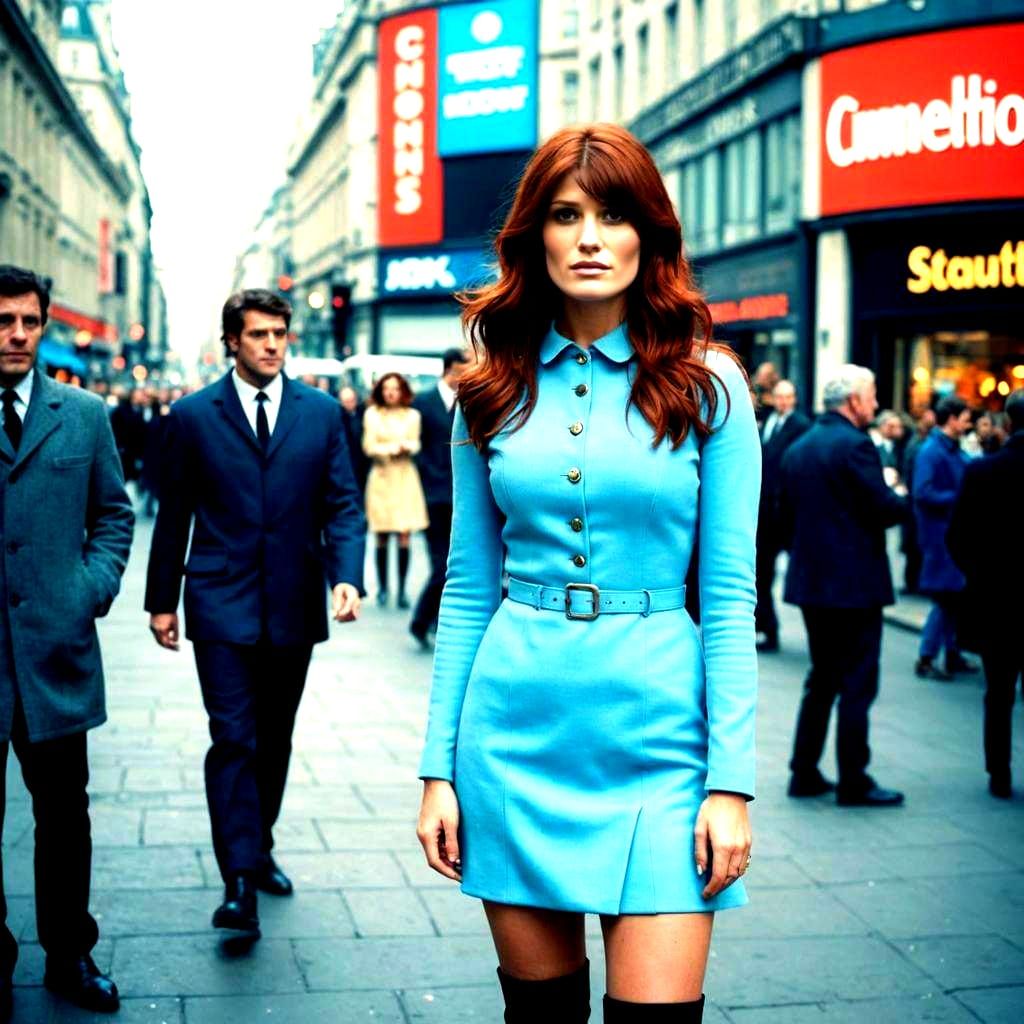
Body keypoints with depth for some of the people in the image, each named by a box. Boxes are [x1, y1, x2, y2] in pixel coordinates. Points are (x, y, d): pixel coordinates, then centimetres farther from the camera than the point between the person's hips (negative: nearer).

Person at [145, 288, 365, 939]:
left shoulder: (323, 413, 5)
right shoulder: (193, 416, 1)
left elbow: (343, 505, 2)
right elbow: (174, 515, 5)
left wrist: (347, 577, -13)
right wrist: (162, 600, 5)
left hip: (294, 607, 3)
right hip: (222, 606, -3)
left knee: (275, 740, 14)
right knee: (234, 739, -9)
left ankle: (260, 848, 32)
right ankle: (240, 883, -9)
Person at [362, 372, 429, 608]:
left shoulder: (412, 415, 10)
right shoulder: (372, 414, 6)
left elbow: (415, 445, 6)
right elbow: (369, 447, 2)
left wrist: (406, 446, -15)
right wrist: (393, 449, -8)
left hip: (405, 477, 1)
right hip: (381, 477, -1)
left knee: (405, 535, -5)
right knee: (382, 536, -1)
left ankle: (402, 589, -1)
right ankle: (382, 588, 9)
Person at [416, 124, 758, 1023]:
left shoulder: (706, 385, -1)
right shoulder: (494, 393, 6)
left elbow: (730, 593, -4)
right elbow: (468, 589, 8)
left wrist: (733, 779, -10)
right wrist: (439, 768, 4)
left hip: (656, 732, -2)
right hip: (516, 728, 2)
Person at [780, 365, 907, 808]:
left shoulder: (798, 448, 11)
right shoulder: (854, 445, -14)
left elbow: (786, 516, 14)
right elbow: (885, 509, -18)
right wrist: (902, 496, 3)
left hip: (809, 582, 8)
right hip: (854, 583, -8)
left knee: (822, 680, 16)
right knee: (857, 684, -1)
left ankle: (804, 772, 18)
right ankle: (853, 782, 3)